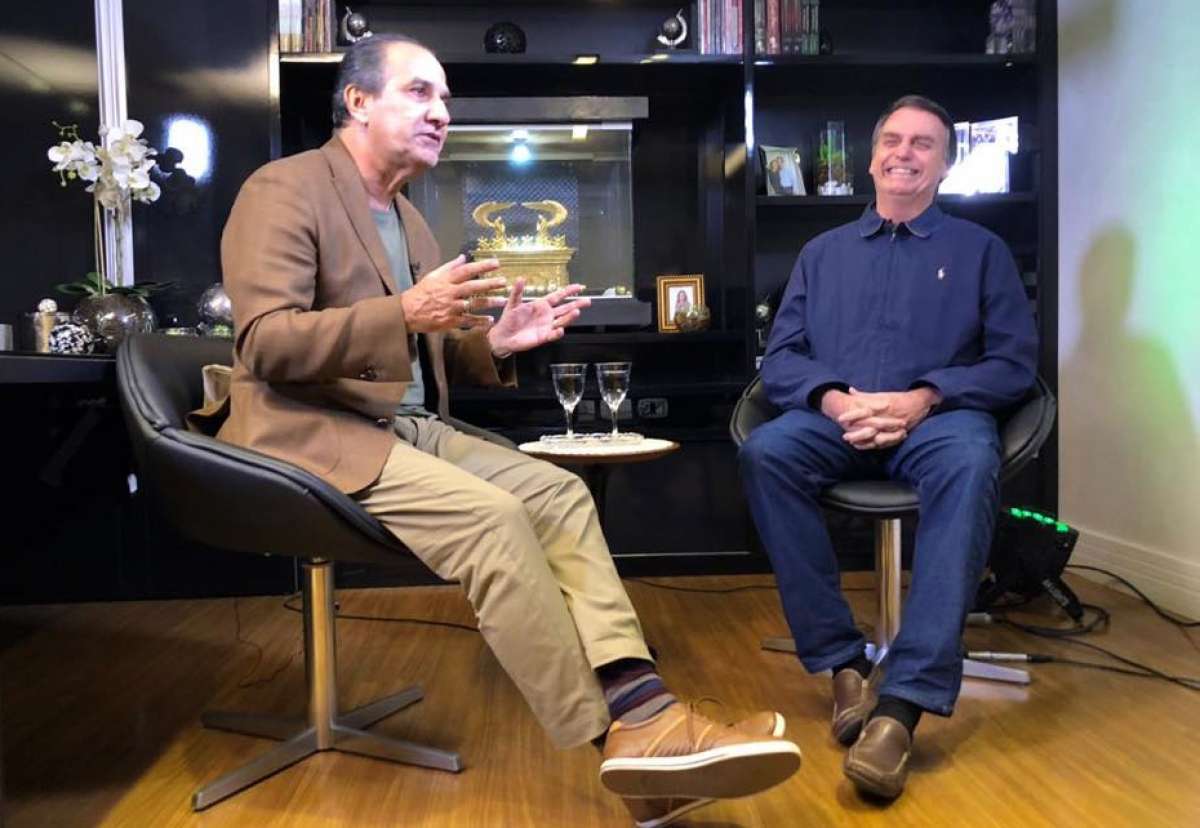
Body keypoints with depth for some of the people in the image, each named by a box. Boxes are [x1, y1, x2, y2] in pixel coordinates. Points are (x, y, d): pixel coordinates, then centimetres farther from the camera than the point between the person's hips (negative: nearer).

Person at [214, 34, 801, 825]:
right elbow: (264, 343, -18)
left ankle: (640, 707, -23)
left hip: (410, 429, 8)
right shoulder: (285, 189, -5)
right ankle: (618, 731, -19)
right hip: (313, 434, -8)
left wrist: (491, 342, 0)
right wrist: (404, 312, -30)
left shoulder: (407, 216, 20)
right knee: (489, 515, -29)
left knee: (558, 491, -14)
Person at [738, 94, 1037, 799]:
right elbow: (781, 357, 12)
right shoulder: (823, 252, 22)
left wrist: (924, 398, -13)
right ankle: (844, 662, -26)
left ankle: (904, 701, -41)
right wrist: (834, 398, -11)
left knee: (971, 463, -38)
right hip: (836, 420, 2)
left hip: (938, 418, -1)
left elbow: (1015, 361, 6)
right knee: (764, 452, -32)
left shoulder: (980, 249, 17)